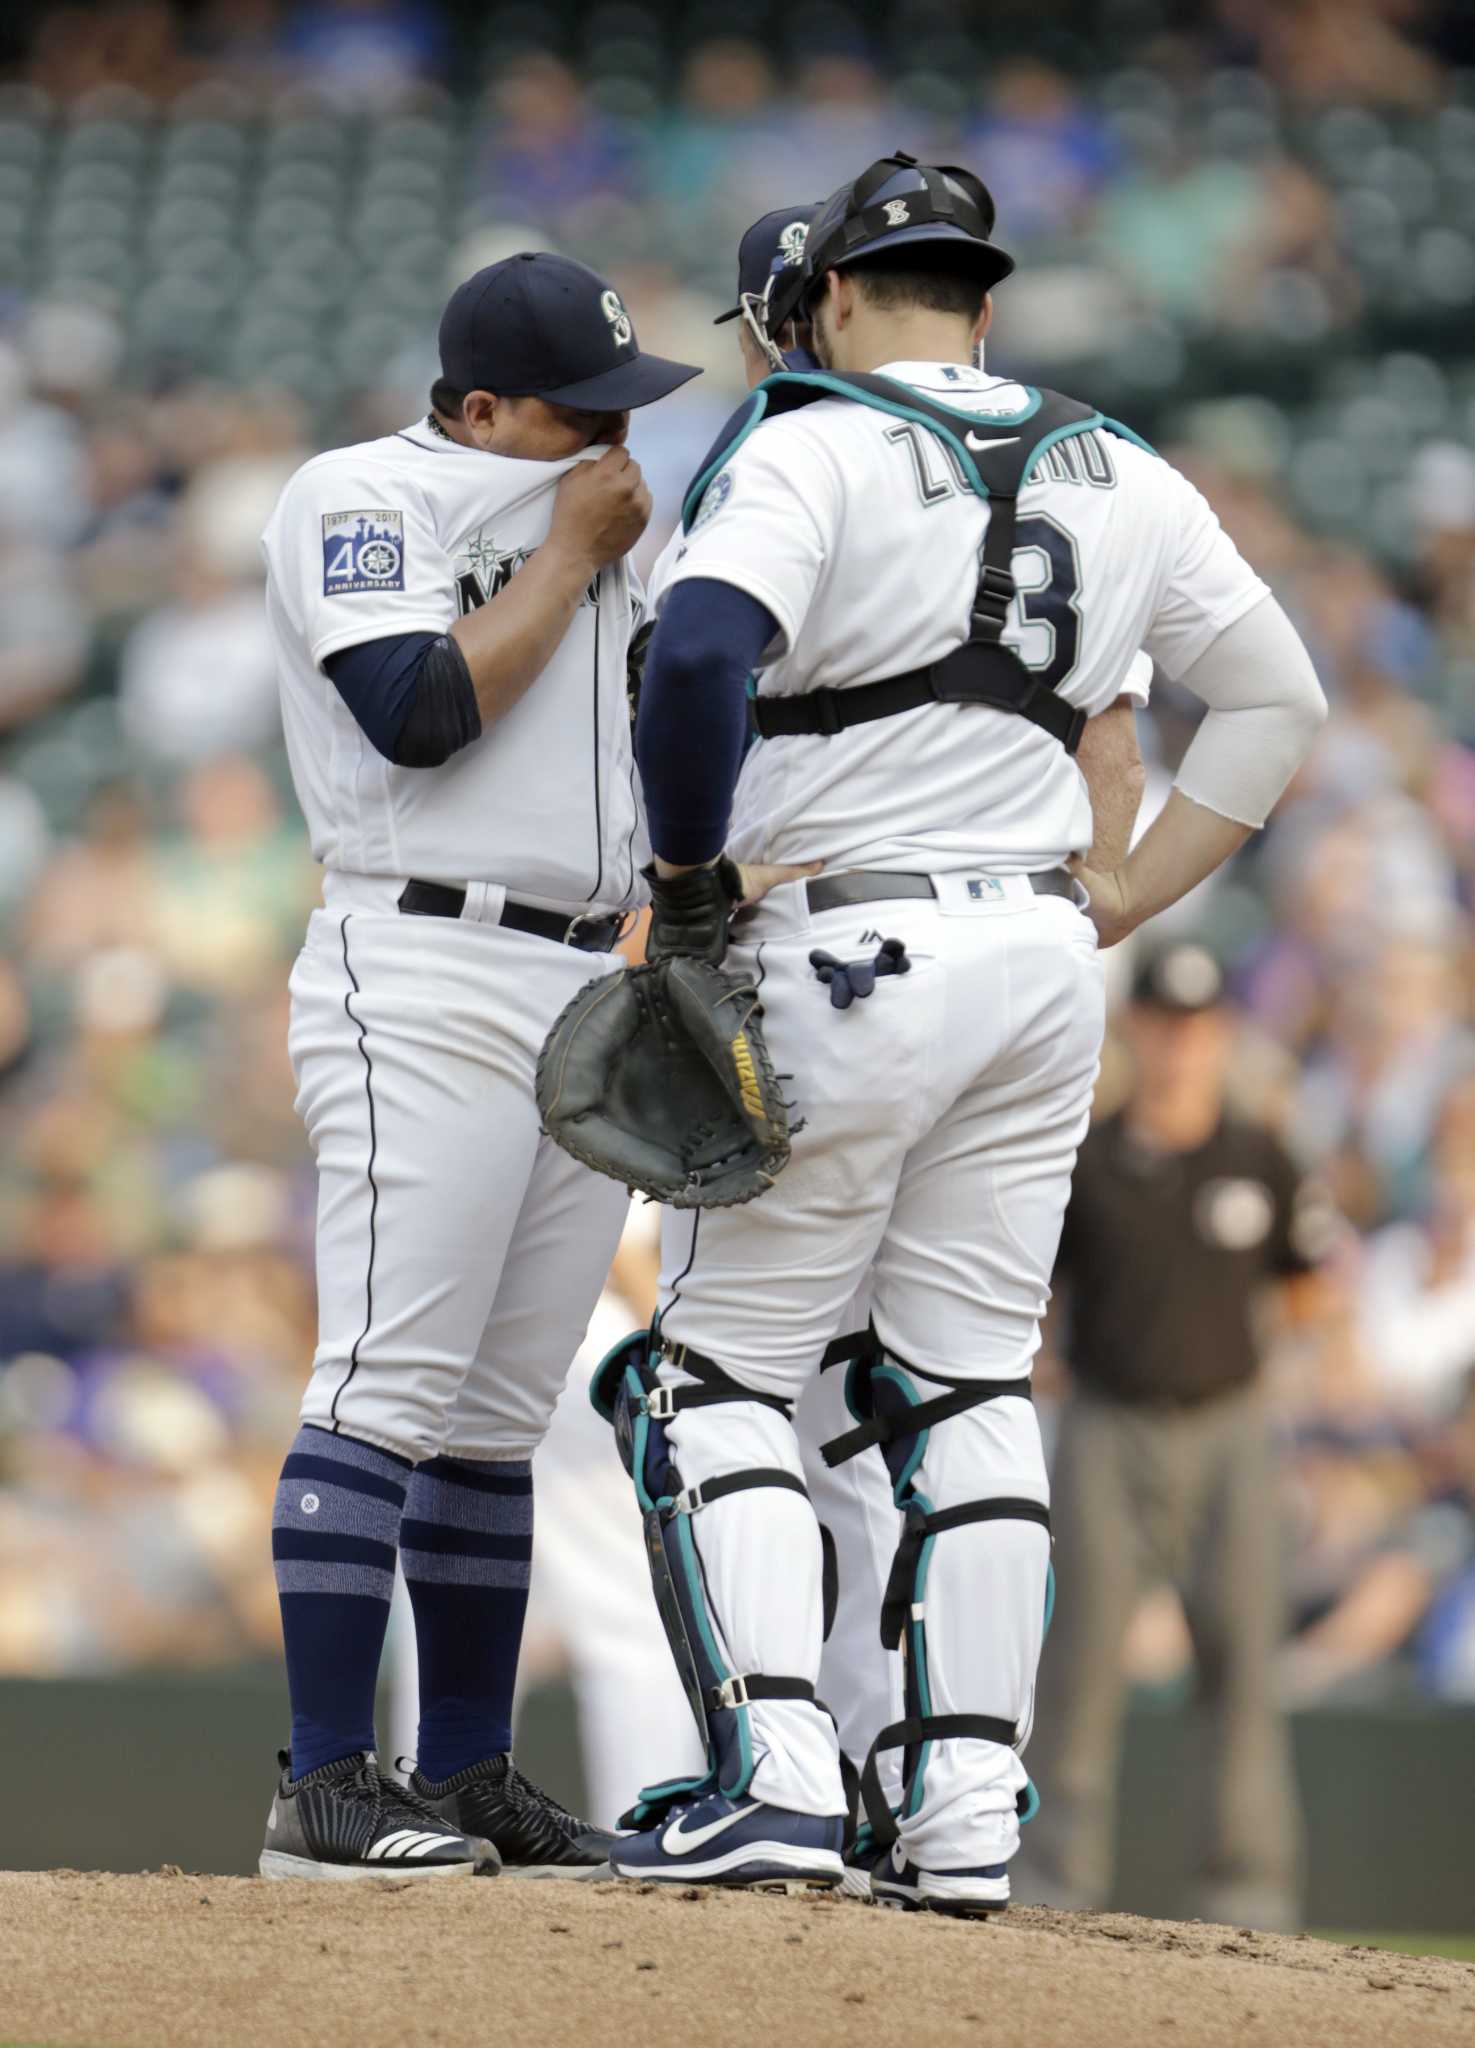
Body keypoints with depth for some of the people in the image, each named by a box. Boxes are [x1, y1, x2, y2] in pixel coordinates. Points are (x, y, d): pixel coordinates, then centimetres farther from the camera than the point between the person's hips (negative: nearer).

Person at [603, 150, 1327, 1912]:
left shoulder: (809, 451, -9)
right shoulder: (1120, 478, 11)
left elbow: (701, 652, -26)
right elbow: (1276, 697, 19)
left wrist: (691, 874, -13)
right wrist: (1128, 900, 17)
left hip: (846, 962, -6)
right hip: (1041, 968, 6)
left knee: (722, 1375, 2)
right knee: (970, 1388, 10)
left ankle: (775, 1776, -12)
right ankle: (965, 1812, 4)